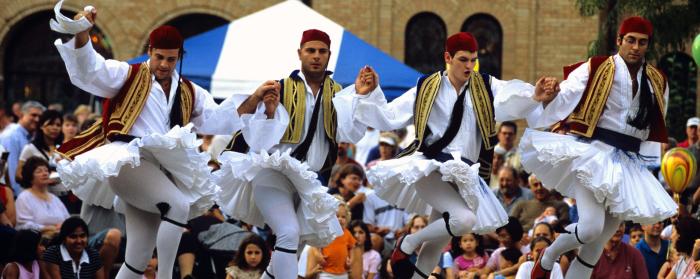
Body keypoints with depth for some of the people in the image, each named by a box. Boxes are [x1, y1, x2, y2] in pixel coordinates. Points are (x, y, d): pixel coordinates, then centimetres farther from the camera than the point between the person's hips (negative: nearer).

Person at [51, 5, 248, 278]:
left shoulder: (189, 94, 20)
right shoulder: (128, 76, 4)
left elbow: (216, 119, 15)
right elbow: (90, 69, -10)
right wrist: (82, 34, -29)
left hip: (161, 170, 6)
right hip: (127, 161, -6)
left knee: (140, 256, 5)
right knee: (178, 205, -29)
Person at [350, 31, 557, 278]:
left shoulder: (485, 87, 5)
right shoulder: (427, 90, 1)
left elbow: (516, 93, -14)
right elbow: (389, 119, 2)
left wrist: (537, 95, -35)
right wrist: (369, 95, -13)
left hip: (464, 176, 4)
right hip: (430, 170, -4)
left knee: (436, 244, 10)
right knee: (465, 219, -28)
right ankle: (407, 244, -6)